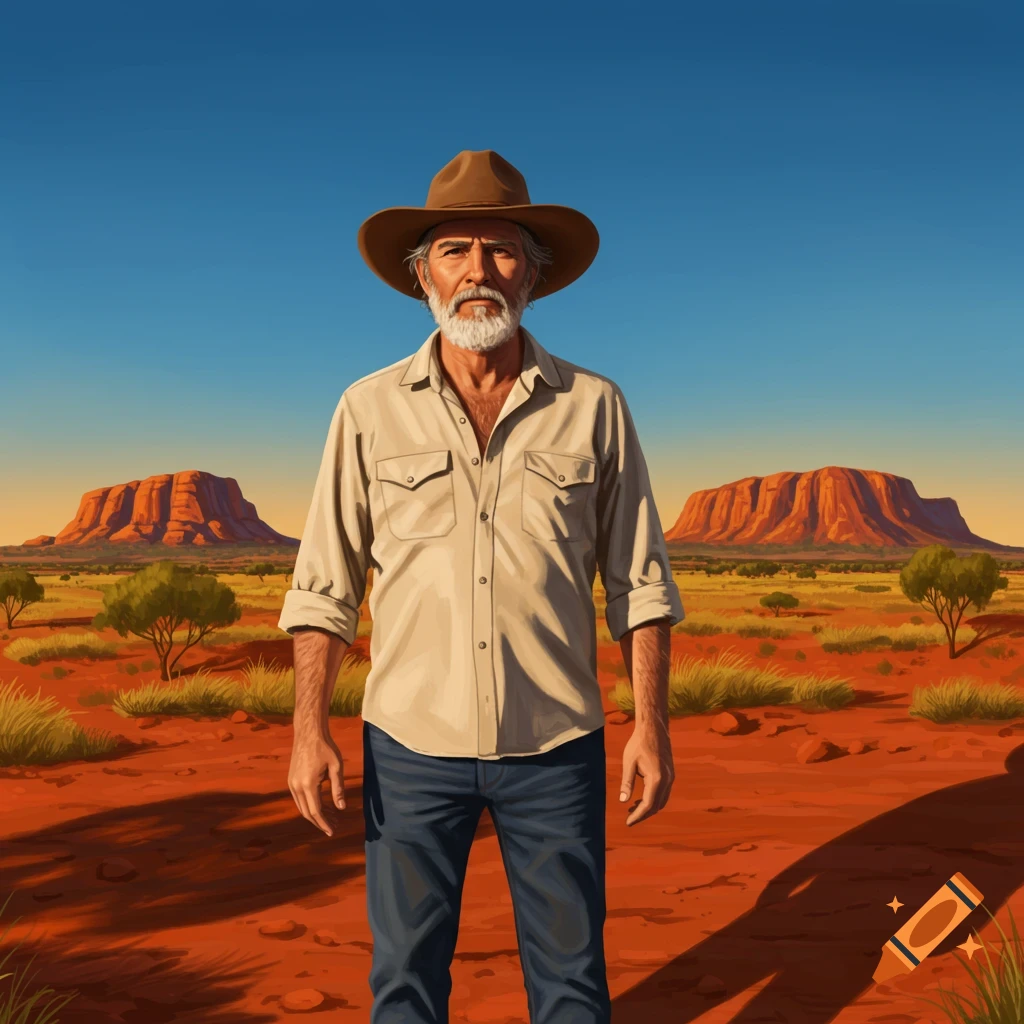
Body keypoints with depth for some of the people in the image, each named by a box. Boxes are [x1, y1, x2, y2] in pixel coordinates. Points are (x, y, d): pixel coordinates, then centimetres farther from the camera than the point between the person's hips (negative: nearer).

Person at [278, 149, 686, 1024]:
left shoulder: (593, 406, 0)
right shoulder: (370, 409, 0)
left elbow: (639, 581, 3)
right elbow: (327, 584, 1)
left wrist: (653, 725, -2)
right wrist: (310, 727, -7)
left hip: (556, 746, 0)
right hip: (411, 744, 0)